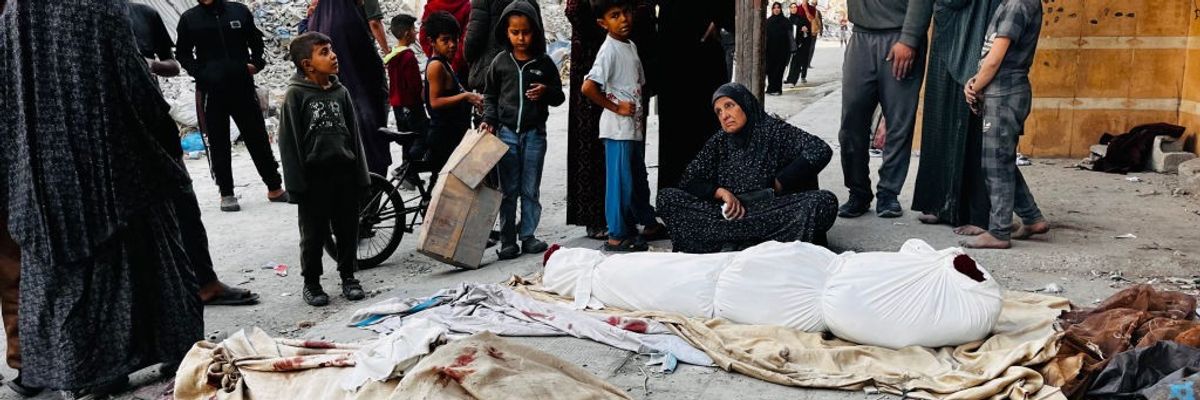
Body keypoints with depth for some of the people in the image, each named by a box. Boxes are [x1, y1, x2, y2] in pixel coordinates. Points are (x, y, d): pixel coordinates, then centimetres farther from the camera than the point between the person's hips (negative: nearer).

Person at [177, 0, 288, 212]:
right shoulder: (189, 19, 3)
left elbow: (256, 41, 15)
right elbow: (183, 53, 9)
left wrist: (256, 62, -1)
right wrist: (198, 73, -8)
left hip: (243, 86, 1)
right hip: (211, 91, 0)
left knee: (258, 138, 7)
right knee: (219, 144, 5)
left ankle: (274, 188, 18)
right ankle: (226, 193, 14)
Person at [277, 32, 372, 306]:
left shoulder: (340, 92, 8)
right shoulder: (295, 95, -6)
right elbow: (289, 142, -7)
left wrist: (360, 175, 8)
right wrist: (296, 182, -11)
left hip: (344, 172, 4)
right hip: (314, 176, -4)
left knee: (348, 229, 12)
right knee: (314, 234, 6)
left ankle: (348, 276, 27)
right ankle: (311, 282, 21)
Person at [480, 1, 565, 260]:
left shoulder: (544, 63, 2)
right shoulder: (500, 62, 3)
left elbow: (559, 97, 9)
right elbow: (490, 95, 11)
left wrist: (546, 92, -13)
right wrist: (489, 120, -4)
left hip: (534, 133, 0)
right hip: (506, 132, 0)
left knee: (531, 190, 7)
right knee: (509, 190, 4)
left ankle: (528, 235, 17)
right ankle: (507, 240, 10)